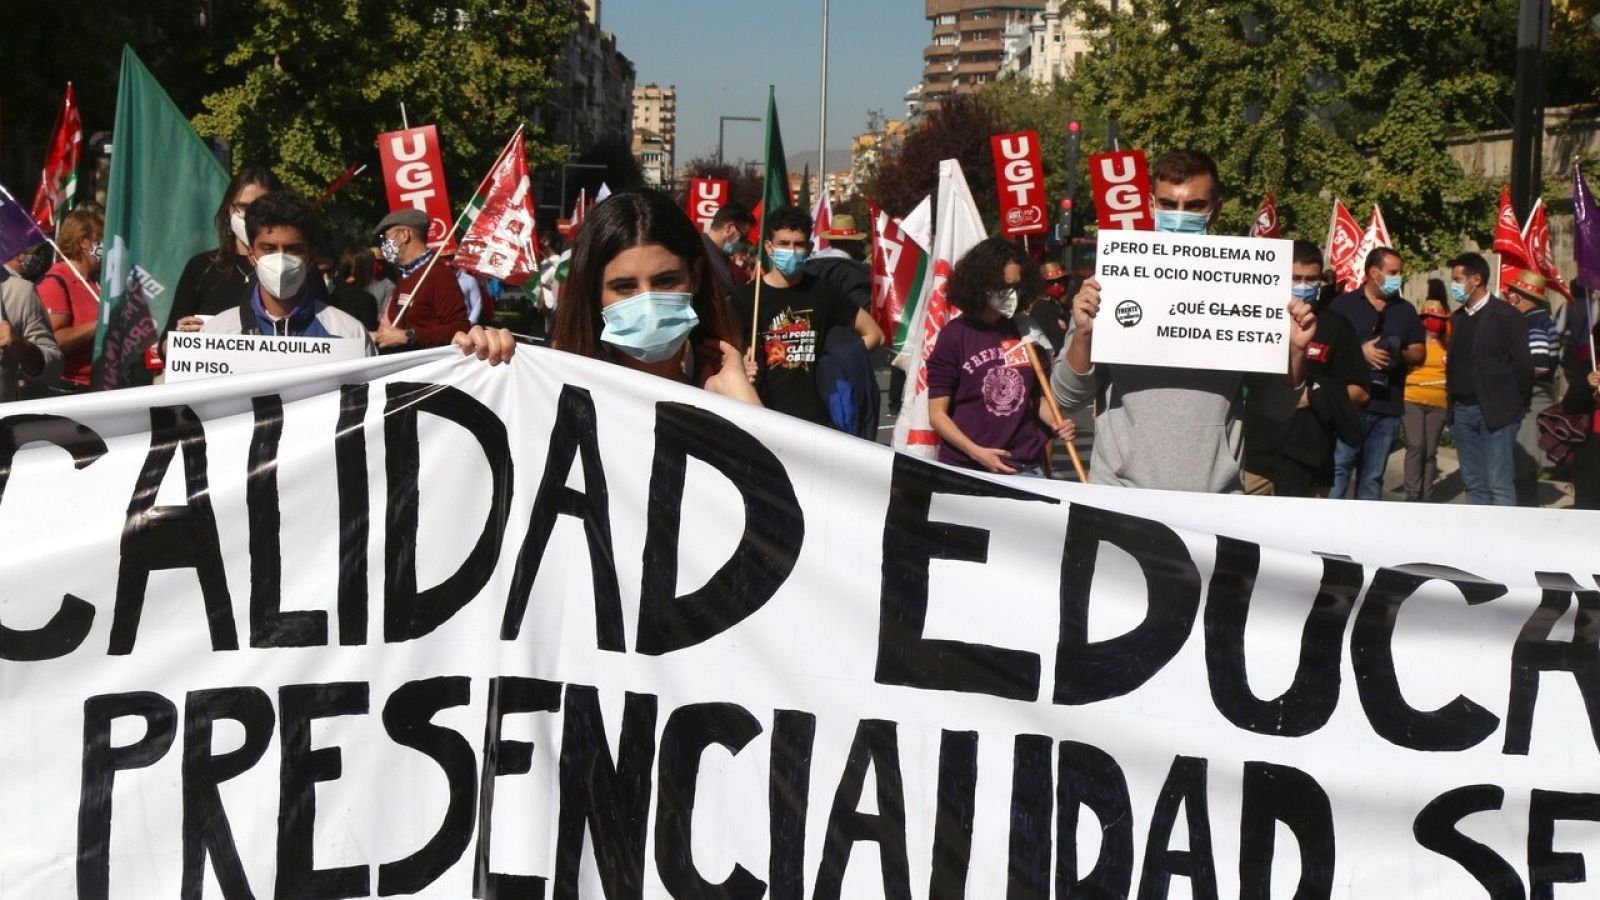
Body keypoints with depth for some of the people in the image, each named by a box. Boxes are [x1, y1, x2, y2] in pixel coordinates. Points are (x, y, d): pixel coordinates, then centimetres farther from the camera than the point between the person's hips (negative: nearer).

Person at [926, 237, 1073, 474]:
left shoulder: (1026, 331, 7)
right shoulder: (955, 335, -3)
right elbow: (937, 414, -4)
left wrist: (1056, 424, -1)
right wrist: (976, 452, -16)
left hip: (1025, 469, 3)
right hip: (966, 469, -3)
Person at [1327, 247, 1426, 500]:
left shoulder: (1406, 311, 15)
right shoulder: (1344, 304, 2)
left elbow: (1419, 353, 15)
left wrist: (1401, 355, -7)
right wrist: (1360, 351, -15)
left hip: (1389, 406, 4)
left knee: (1373, 477, 9)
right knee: (1338, 469, -9)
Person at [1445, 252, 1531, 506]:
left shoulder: (1505, 315, -7)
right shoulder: (1458, 318, 15)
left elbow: (1522, 364, -8)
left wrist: (1517, 405, -4)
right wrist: (1452, 403, 9)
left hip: (1496, 412, -7)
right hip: (1462, 412, 7)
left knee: (1499, 486, -8)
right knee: (1474, 485, 10)